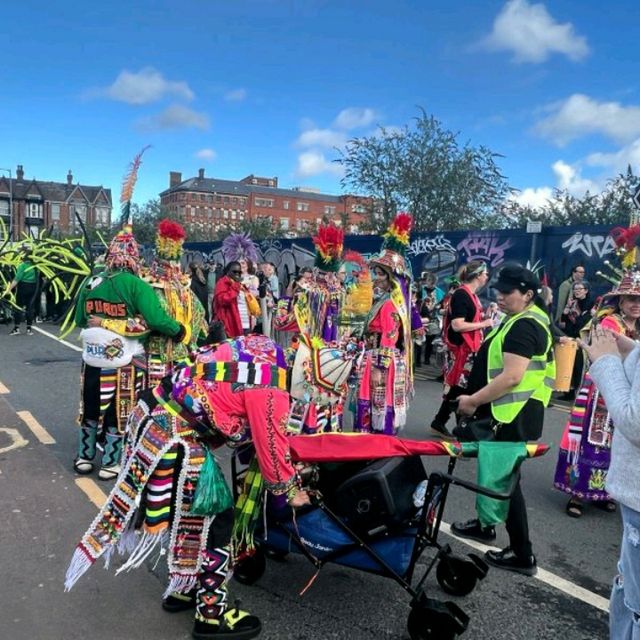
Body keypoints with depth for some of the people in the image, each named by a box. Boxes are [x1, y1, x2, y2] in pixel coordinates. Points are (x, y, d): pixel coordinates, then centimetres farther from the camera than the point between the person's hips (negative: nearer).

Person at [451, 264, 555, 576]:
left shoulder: (524, 326, -21)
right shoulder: (525, 320, 13)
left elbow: (511, 377, -29)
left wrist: (473, 400, -21)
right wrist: (478, 399, 18)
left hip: (511, 416, -11)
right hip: (504, 412, 11)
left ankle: (522, 555, 11)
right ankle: (485, 524, 40)